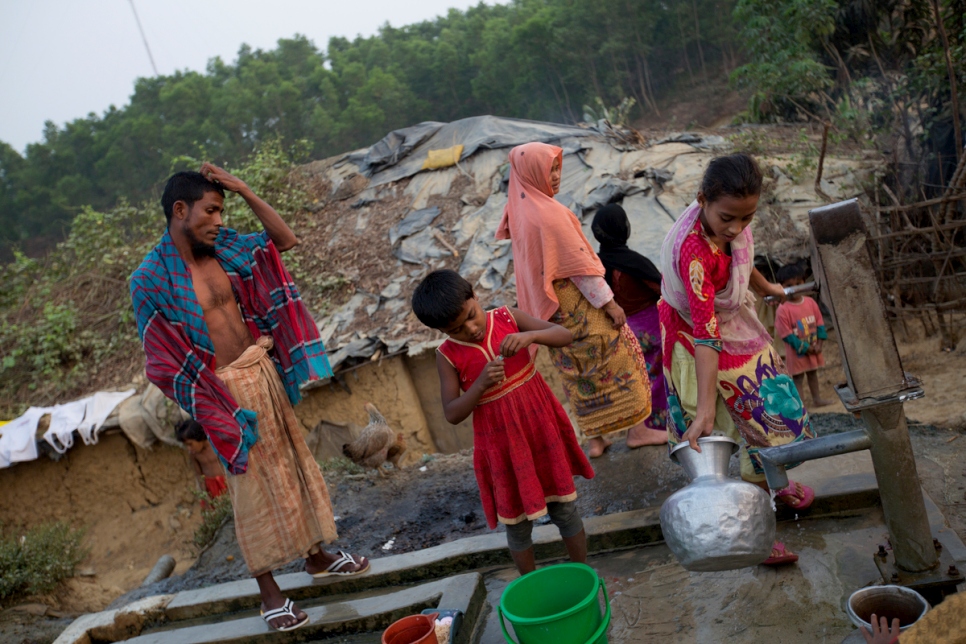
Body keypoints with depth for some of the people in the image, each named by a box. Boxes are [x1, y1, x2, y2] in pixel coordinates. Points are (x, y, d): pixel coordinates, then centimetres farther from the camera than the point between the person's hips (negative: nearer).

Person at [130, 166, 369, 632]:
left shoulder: (223, 246, 0)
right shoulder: (151, 280, -17)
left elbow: (285, 240, 6)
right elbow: (165, 362, -15)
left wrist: (245, 192, -4)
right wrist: (214, 412, -15)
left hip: (263, 368, 6)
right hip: (222, 387, -6)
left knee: (292, 461, 16)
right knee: (252, 482, 3)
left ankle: (317, 556, 35)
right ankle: (269, 592, 21)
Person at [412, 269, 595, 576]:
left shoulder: (507, 318, -8)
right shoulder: (448, 357, -12)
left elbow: (564, 335, -10)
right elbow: (452, 414, -13)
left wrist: (531, 335, -30)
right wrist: (481, 384, -29)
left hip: (543, 430, 1)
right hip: (503, 446, -1)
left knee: (565, 510, 14)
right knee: (517, 523, 13)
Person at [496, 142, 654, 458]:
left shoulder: (520, 212, 4)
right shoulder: (549, 213, -23)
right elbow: (579, 265, -22)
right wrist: (609, 303, -16)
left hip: (550, 309, 8)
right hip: (579, 305, -8)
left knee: (578, 374, 15)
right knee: (620, 358, 7)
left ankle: (596, 439, 22)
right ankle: (637, 429, 15)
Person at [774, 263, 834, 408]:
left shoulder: (810, 302, -5)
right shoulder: (783, 310, -22)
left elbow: (819, 323, 1)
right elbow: (787, 335, -20)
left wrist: (819, 344, -9)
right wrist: (806, 348, -18)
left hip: (814, 349, 6)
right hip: (797, 352, -6)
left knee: (813, 374, 24)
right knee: (797, 379, 4)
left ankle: (817, 399, 41)